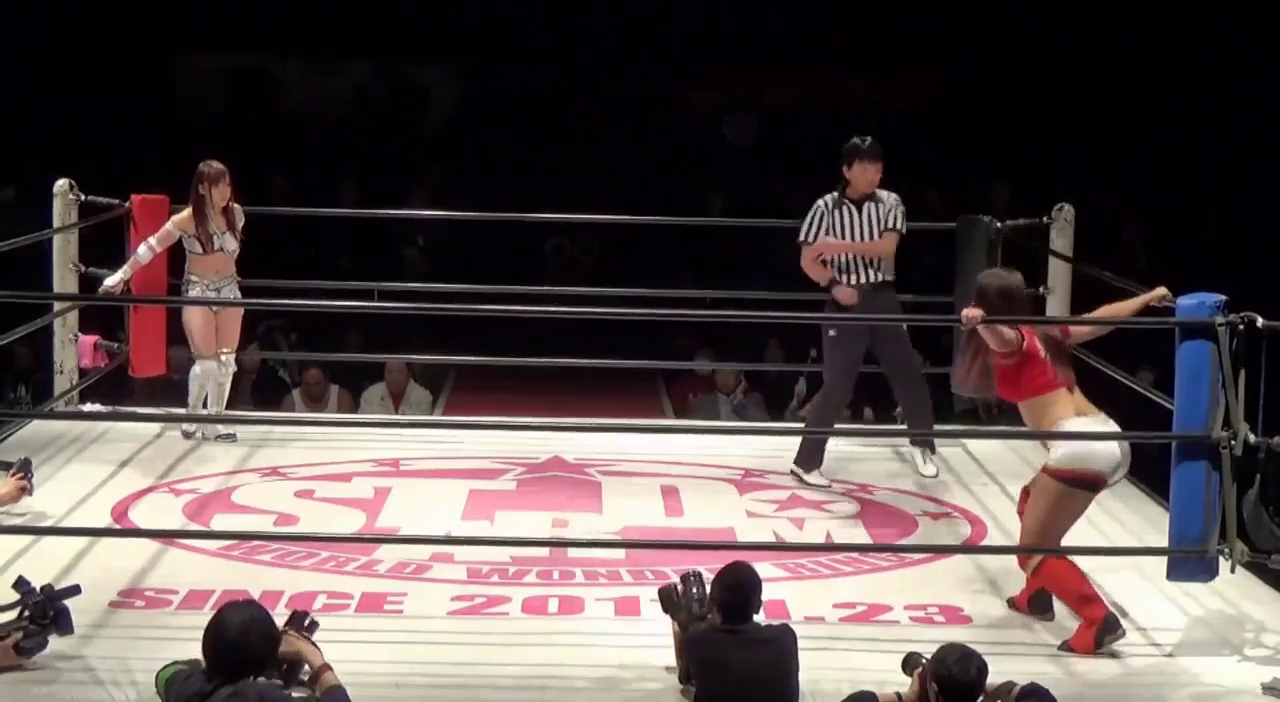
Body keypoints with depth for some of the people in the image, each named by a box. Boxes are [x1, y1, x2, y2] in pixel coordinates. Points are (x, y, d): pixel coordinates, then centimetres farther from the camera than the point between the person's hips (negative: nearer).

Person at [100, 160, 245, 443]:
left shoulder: (235, 213, -4)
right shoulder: (186, 220, -17)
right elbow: (151, 247, -13)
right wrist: (122, 275, -11)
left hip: (229, 290, 4)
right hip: (197, 292, -4)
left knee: (226, 361, 2)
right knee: (206, 361, -8)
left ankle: (214, 421, 14)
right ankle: (192, 415, 15)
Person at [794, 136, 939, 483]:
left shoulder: (890, 203, 3)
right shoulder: (826, 207, -4)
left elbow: (887, 247, -11)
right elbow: (808, 260, -5)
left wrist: (841, 246, -20)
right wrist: (834, 285, -19)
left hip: (883, 300, 3)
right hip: (846, 302, -3)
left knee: (910, 376, 9)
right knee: (836, 387, -5)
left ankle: (921, 445, 31)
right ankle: (806, 462, 4)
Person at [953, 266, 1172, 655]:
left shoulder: (1013, 340, -1)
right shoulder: (1045, 333, 20)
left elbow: (997, 333, -26)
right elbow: (1103, 317, 32)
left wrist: (978, 321, -48)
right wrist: (1149, 297, 48)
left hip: (1080, 447, -9)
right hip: (1110, 439, 9)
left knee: (1034, 551, -2)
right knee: (1031, 502, 31)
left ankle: (1101, 622, -12)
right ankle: (1038, 595, 37)